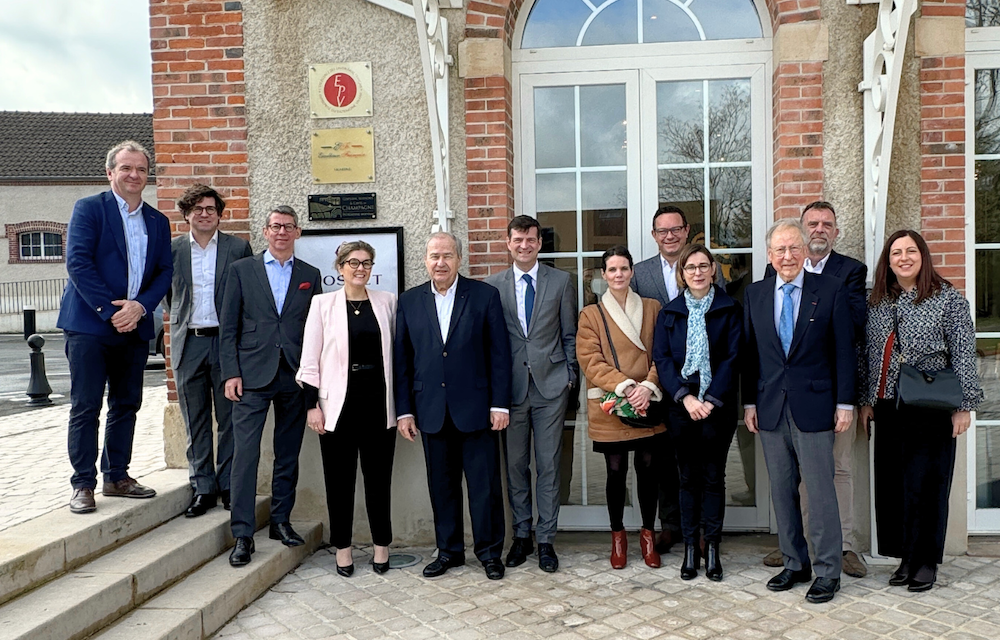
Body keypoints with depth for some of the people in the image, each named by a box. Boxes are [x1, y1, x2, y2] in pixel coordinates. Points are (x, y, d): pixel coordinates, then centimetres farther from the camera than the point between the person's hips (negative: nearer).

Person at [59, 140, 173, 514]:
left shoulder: (158, 221, 13)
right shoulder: (89, 209, -2)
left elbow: (165, 272, 7)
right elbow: (78, 263, -11)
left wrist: (140, 306, -10)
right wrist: (110, 311, -16)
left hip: (135, 326, 5)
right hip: (90, 325, -5)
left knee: (126, 405, 11)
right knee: (86, 407, -2)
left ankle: (117, 477, 22)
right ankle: (83, 484, 7)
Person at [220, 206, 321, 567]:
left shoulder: (310, 275, 11)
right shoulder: (242, 270, 7)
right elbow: (228, 327, 3)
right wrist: (231, 373, -6)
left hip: (296, 377, 2)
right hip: (252, 376, -2)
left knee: (288, 455, 9)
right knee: (245, 454, -6)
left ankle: (281, 521, 23)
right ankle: (242, 534, 1)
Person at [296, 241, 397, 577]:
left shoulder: (387, 301, 6)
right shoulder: (323, 303, 2)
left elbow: (397, 351, 8)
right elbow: (310, 359, 1)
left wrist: (400, 403, 4)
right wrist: (312, 404, -4)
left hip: (377, 399, 1)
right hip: (338, 402, -1)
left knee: (379, 474, 7)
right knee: (340, 477, 6)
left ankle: (381, 545, 20)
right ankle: (342, 547, 20)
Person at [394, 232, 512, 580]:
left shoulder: (485, 295, 0)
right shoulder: (409, 301, 7)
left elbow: (499, 353, -1)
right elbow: (402, 359, 7)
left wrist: (500, 404, -6)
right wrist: (404, 410, 3)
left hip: (475, 408, -2)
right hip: (431, 411, 2)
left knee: (485, 484, 4)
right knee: (442, 486, 11)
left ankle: (490, 551, 19)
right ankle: (449, 550, 26)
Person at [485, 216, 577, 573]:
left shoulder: (561, 282, 5)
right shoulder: (493, 286, 6)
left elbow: (570, 335, 7)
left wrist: (569, 376, 1)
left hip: (551, 386, -1)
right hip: (511, 387, 1)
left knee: (548, 466, 3)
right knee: (515, 466, 9)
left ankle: (546, 540, 15)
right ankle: (522, 535, 23)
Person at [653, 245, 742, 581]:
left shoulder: (730, 309, 3)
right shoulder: (669, 313, 8)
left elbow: (733, 358, -3)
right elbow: (661, 358, 1)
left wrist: (711, 400, -12)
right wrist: (685, 397, -11)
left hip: (718, 405, -1)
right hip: (681, 405, 1)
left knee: (714, 476, 4)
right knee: (688, 477, 6)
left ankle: (712, 548, 14)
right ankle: (690, 547, 15)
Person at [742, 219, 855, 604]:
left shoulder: (830, 290, -1)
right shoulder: (755, 294, 8)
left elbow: (844, 350, -1)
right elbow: (749, 352, 10)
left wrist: (845, 403, -5)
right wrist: (749, 403, 6)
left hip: (814, 406, -3)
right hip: (770, 409, 4)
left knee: (821, 492, 1)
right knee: (782, 492, 11)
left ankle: (827, 571, 15)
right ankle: (795, 564, 25)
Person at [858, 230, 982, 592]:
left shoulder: (949, 298, -2)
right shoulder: (877, 301, 9)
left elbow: (964, 355, -4)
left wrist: (964, 405, -8)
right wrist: (866, 400, 11)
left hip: (930, 410, -4)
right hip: (887, 408, 4)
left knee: (925, 484, 2)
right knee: (891, 484, 7)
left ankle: (926, 561, 17)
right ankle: (906, 557, 21)